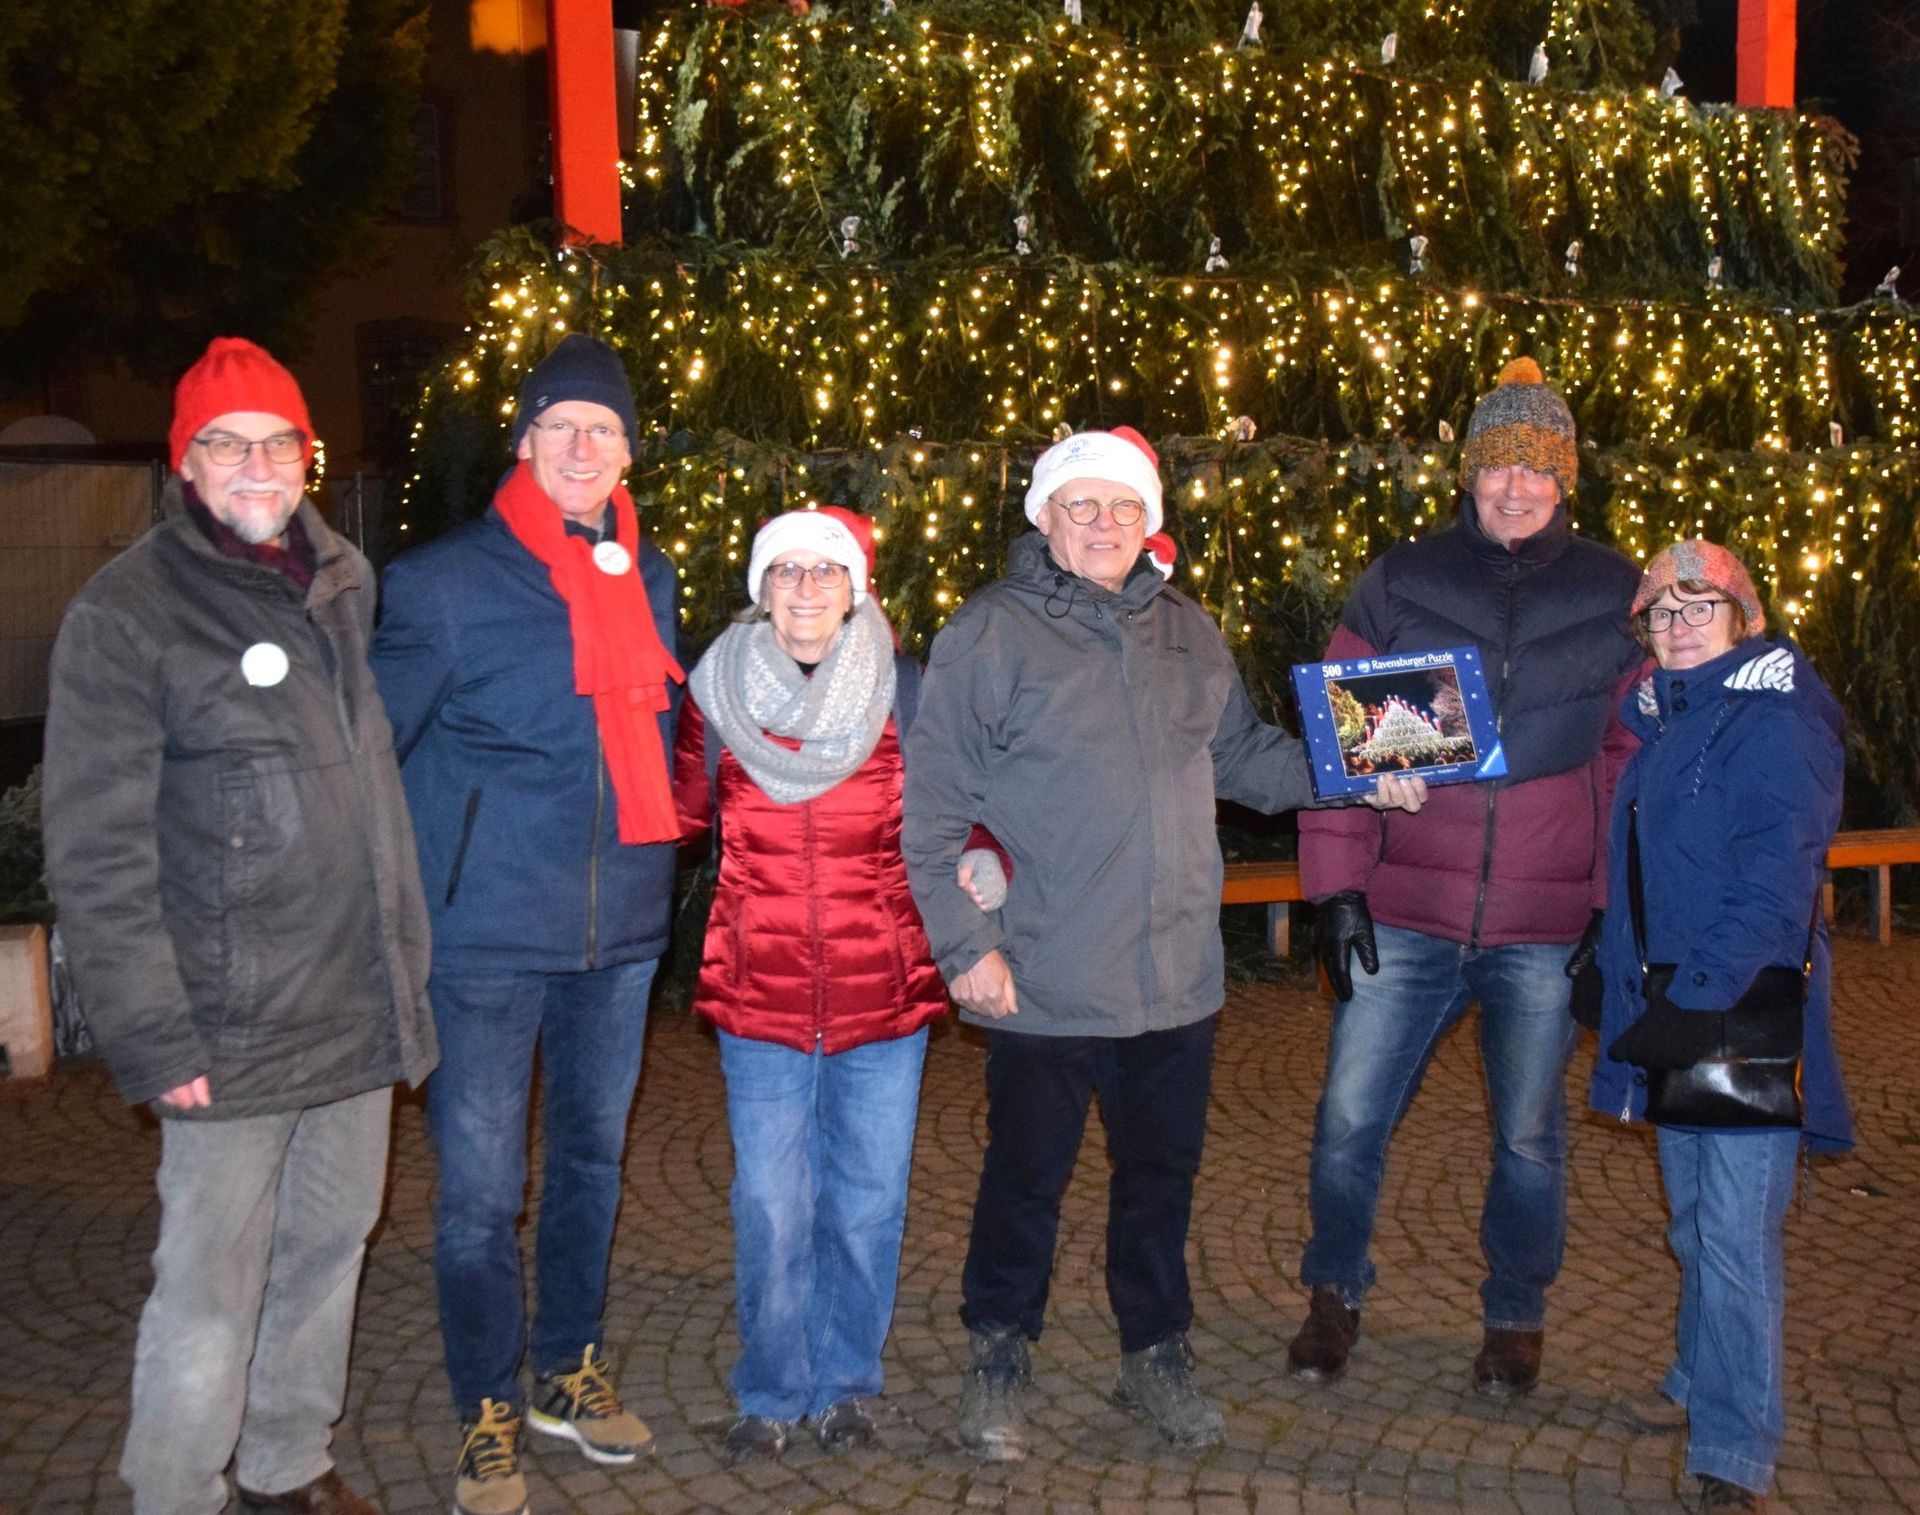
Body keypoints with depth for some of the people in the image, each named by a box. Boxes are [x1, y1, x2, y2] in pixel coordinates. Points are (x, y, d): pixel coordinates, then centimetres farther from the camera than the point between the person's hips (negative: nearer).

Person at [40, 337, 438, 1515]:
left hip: (360, 1010, 6)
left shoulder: (347, 586, 9)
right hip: (233, 1031, -6)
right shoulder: (127, 611, -8)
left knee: (329, 1252, 17)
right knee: (211, 1299, 1)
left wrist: (408, 963, 13)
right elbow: (98, 852, -10)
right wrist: (152, 1037, -14)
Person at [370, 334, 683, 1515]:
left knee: (593, 1157, 17)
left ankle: (573, 1373, 34)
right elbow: (370, 740, -5)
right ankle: (490, 1416, 17)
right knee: (481, 1186, 0)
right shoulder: (446, 583, -7)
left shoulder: (651, 579, 8)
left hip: (621, 927, 5)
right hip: (493, 930, -5)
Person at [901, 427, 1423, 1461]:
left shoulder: (1188, 635, 10)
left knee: (1162, 1172, 17)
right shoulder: (990, 635, -7)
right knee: (1026, 1178, 8)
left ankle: (1155, 1357, 35)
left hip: (1175, 978, 5)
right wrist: (965, 945, -13)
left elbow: (1242, 753, 21)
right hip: (1044, 984, -5)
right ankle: (997, 1365, 28)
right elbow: (934, 807, -9)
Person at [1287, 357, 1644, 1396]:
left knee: (1529, 1136, 11)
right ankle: (1334, 1298, 27)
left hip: (1547, 928, 0)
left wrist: (1620, 908, 0)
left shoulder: (1615, 598, 4)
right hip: (1405, 916, 0)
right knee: (1348, 1121, 2)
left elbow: (1637, 762, 6)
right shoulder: (1396, 586, 3)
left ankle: (1515, 1319, 33)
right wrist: (1335, 887, -5)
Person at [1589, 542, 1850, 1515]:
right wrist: (1617, 965, 12)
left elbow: (1776, 883, -20)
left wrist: (1700, 999, -24)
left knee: (1734, 1233, -7)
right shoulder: (1658, 720, 13)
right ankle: (1703, 1384, 37)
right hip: (1675, 1005, 8)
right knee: (1693, 1217, 20)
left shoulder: (1774, 722, -12)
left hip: (1747, 1009, -8)